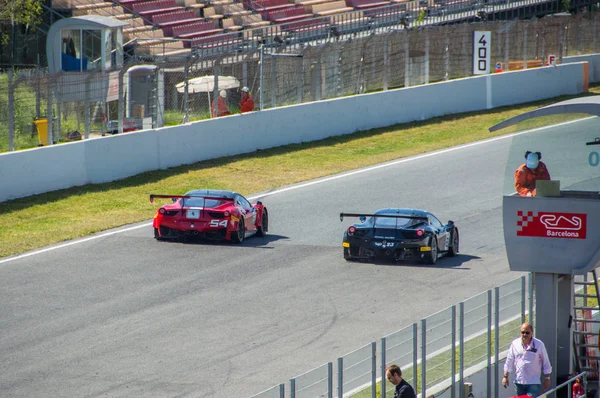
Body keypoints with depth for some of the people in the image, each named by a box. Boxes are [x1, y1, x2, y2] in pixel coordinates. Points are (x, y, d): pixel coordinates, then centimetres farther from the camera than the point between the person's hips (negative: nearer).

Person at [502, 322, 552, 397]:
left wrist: (547, 378, 5)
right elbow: (509, 361, 10)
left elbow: (545, 362, 5)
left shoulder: (539, 344, -3)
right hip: (519, 381, 3)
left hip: (533, 382, -3)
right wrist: (505, 376, 8)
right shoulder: (515, 344, 3)